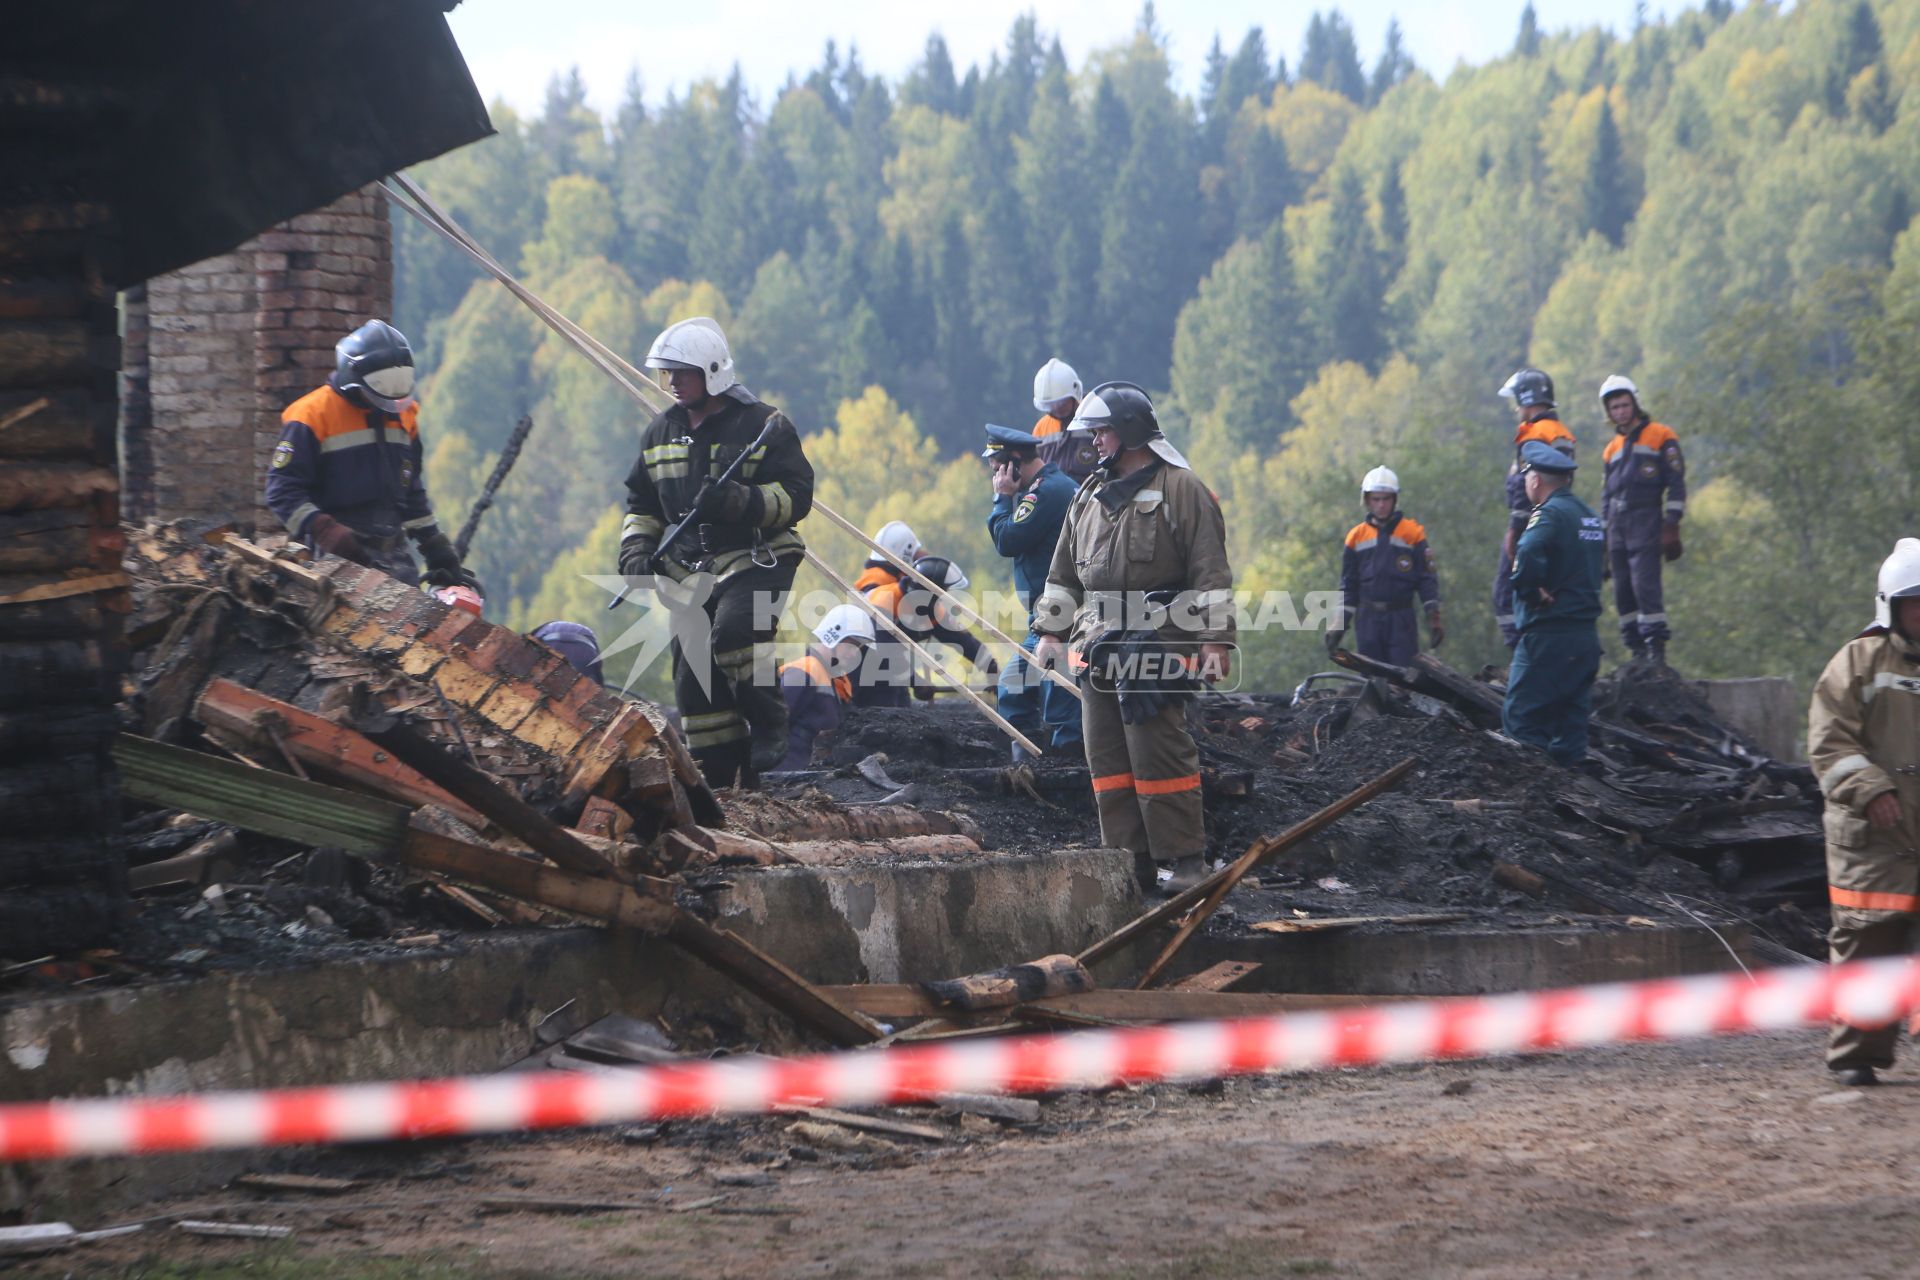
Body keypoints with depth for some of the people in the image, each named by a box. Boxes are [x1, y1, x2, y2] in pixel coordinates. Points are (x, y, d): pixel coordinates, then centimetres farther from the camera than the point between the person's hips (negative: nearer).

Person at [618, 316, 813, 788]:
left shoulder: (763, 426, -6)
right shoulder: (661, 432, 13)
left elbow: (797, 495, -11)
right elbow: (642, 501, 23)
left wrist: (740, 501, -26)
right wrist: (636, 550, 5)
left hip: (756, 560, -6)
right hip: (691, 569, 6)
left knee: (733, 630, -33)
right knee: (694, 677, 2)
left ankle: (768, 724, -13)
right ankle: (719, 782, 10)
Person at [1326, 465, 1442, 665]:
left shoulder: (1413, 533, 3)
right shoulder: (1356, 536, 10)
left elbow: (1426, 579, 3)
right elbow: (1348, 585, 14)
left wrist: (1434, 618, -4)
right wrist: (1338, 626, 8)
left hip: (1402, 620, -2)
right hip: (1368, 619, 2)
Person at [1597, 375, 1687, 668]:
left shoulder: (1660, 437, 3)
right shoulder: (1612, 449, 22)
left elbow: (1676, 484, -2)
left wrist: (1671, 526, -11)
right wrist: (1602, 537, 18)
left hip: (1646, 522, -6)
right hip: (1617, 526, 6)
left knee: (1645, 585, -16)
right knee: (1623, 592, 2)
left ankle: (1656, 651, -17)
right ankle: (1637, 652, 5)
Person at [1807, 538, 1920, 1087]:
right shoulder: (1861, 661, 2)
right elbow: (1829, 741, -4)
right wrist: (1870, 790, -17)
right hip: (1873, 836, -3)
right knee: (1868, 939, -4)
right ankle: (1855, 1052, 5)